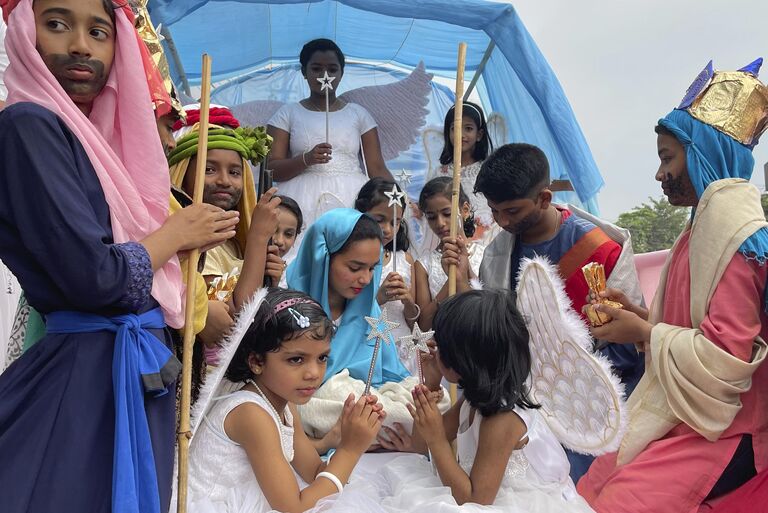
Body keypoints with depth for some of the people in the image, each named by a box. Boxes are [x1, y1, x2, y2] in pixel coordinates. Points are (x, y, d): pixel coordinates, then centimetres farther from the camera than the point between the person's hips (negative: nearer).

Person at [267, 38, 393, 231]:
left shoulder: (358, 114, 14)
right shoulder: (288, 114, 11)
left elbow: (377, 168, 8)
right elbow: (271, 169, 2)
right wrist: (307, 159, -15)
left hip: (352, 198, 1)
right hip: (305, 200, -1)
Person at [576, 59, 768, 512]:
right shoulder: (706, 223, 11)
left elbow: (723, 358, -24)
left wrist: (643, 332, -13)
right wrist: (639, 315, 3)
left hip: (716, 433, -8)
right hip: (678, 417, 9)